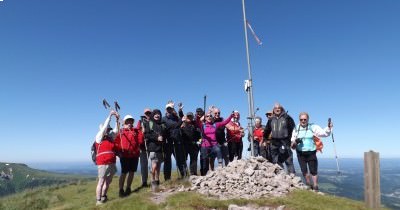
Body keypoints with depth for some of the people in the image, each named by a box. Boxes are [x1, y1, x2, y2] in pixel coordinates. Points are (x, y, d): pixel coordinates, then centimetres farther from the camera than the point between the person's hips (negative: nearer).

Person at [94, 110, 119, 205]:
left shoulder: (110, 137, 15)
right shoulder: (99, 137, -3)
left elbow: (115, 130, 18)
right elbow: (105, 126, -11)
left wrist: (117, 119, 8)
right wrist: (110, 115, -11)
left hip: (111, 163, 7)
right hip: (103, 163, -7)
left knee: (108, 181, 13)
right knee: (101, 182, -4)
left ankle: (103, 197, 25)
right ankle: (98, 200, 1)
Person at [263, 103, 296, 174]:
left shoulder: (287, 118, 0)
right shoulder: (271, 119, 12)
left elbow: (293, 129, 1)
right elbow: (267, 130, 20)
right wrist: (264, 139, 22)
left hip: (284, 142, -4)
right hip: (274, 142, 5)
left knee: (288, 160, -4)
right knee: (276, 161, 9)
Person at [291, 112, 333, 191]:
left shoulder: (313, 127, 0)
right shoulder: (296, 129, 5)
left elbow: (324, 133, -8)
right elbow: (292, 143, 8)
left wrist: (328, 128, -26)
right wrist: (295, 142, -14)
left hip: (311, 153, -2)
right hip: (300, 154, 2)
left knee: (313, 171, 2)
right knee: (304, 171, 10)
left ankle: (315, 187, 15)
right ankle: (309, 186, 27)